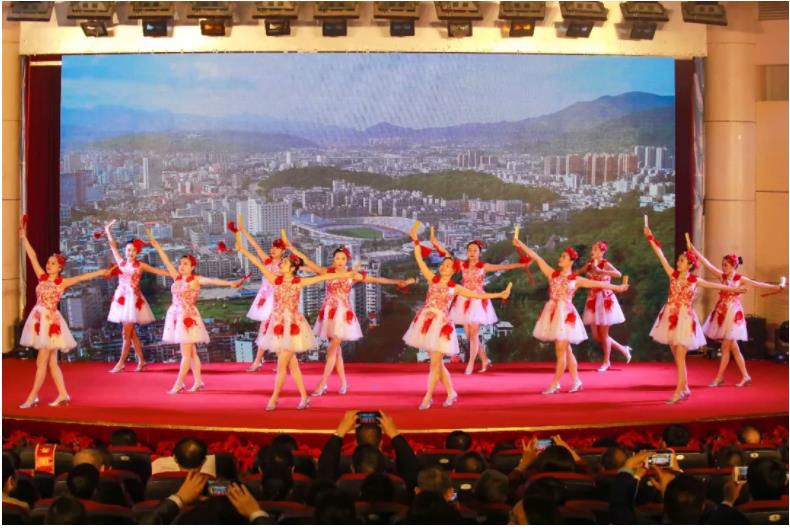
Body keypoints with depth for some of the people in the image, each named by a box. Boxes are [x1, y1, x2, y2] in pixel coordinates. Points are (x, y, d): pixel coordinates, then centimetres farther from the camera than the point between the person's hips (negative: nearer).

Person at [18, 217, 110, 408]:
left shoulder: (62, 282, -4)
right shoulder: (42, 277, 8)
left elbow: (83, 277, -10)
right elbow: (32, 256, 8)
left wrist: (103, 271, -18)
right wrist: (24, 237, 8)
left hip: (50, 321, -5)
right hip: (38, 320, 6)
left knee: (42, 362, -4)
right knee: (51, 362, 8)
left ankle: (32, 397, 0)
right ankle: (63, 395, 14)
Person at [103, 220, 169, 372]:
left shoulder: (140, 265, 1)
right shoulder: (121, 262, 8)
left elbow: (158, 271, 4)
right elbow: (113, 246, 11)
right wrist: (108, 231, 10)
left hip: (133, 298, -4)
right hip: (121, 298, 4)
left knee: (127, 332, -5)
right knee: (131, 332, 6)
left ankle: (121, 362, -1)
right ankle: (141, 360, 13)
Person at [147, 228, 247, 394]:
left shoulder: (195, 279, -9)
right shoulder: (177, 277, 7)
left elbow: (212, 280, -22)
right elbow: (166, 261, 9)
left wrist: (230, 283, -35)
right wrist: (155, 244, 12)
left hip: (188, 317, -6)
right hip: (177, 316, 6)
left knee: (186, 353, -3)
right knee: (190, 352, 11)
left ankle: (178, 384, -1)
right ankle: (198, 381, 17)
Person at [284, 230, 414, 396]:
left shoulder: (353, 275, -2)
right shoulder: (327, 272, -2)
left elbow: (375, 279, 2)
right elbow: (308, 262, -7)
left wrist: (398, 282, 2)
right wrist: (291, 247, -16)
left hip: (343, 314, -2)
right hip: (329, 313, 2)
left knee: (332, 349, -6)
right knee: (336, 350, 7)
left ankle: (322, 385, -5)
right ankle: (344, 383, 18)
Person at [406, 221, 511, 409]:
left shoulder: (455, 288, 5)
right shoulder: (432, 279, 7)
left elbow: (478, 295, 8)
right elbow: (420, 260, 3)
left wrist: (500, 294, 3)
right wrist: (415, 240, -3)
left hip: (441, 323, -2)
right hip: (426, 321, 2)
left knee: (435, 362, -4)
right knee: (437, 362, 9)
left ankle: (428, 397, 3)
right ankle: (451, 393, 22)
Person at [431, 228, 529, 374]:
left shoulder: (484, 266, -1)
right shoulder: (462, 265, 5)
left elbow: (503, 267, -6)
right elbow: (447, 256, 3)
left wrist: (522, 265, -13)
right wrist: (435, 242, -4)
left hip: (478, 301, -3)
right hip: (465, 301, 3)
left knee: (473, 333, -8)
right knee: (469, 334, 5)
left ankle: (470, 364, 0)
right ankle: (485, 360, 21)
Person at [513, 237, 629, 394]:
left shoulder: (576, 280, 4)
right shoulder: (552, 274, 9)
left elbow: (598, 284, 7)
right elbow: (537, 258, 4)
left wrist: (616, 288, 7)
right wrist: (521, 245, 1)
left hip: (565, 314, -3)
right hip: (553, 313, 3)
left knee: (561, 350, -5)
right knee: (566, 350, 9)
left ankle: (554, 384, -3)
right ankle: (576, 382, 17)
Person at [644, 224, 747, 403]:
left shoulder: (694, 280, 0)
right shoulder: (673, 275, 4)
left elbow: (715, 285, 10)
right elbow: (661, 255, 0)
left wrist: (734, 289, 12)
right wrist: (650, 238, -2)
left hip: (684, 319, -3)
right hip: (671, 318, 3)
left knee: (680, 358, -7)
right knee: (677, 358, 9)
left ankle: (678, 392, -5)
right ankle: (685, 389, 19)